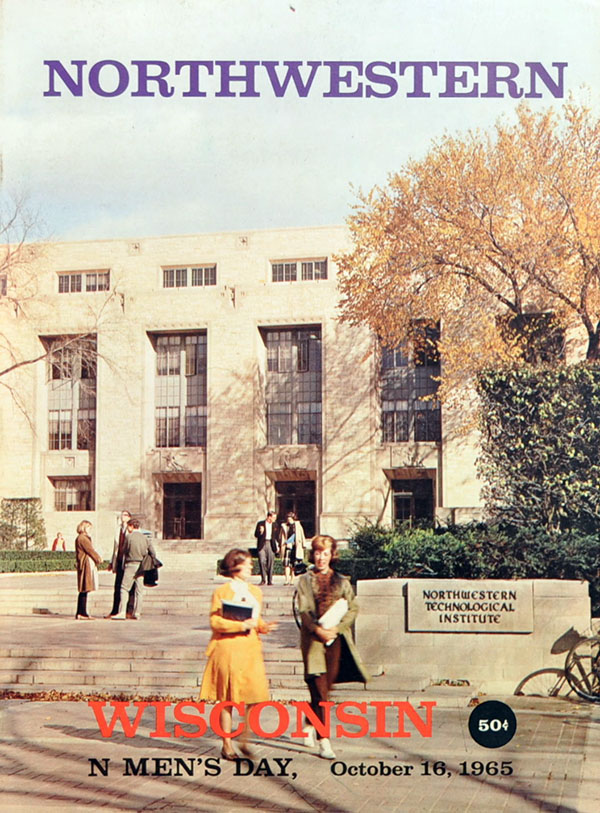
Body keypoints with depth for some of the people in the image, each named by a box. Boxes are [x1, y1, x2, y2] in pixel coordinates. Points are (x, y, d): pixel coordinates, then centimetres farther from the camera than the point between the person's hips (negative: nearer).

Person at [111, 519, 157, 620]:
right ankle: (137, 613, 7)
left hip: (131, 565, -5)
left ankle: (122, 612, -8)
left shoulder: (129, 537, -5)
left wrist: (123, 565, 16)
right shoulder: (144, 538, 7)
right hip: (141, 566, 5)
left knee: (124, 588, -2)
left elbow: (124, 551, 2)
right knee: (139, 590, 8)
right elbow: (153, 553, 4)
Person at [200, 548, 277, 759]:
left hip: (251, 648, 5)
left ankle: (245, 740, 10)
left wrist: (262, 627, 1)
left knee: (256, 694, -5)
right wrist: (241, 625, -17)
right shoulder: (221, 592, -3)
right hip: (227, 648, -5)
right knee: (227, 698, 1)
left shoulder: (255, 591, 15)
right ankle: (226, 744, 12)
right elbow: (215, 622, -10)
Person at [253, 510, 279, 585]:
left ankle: (270, 580, 6)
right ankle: (263, 580, -1)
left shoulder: (275, 525, 11)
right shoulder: (260, 524, 1)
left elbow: (276, 536, 17)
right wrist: (260, 532, -20)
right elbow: (256, 534, 0)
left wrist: (277, 545, 10)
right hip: (262, 545, -2)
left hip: (271, 545, 2)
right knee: (262, 561, -10)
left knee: (270, 563, 0)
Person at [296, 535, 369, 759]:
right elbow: (304, 610, -1)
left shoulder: (341, 581, 11)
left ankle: (310, 724, 32)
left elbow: (353, 608, 4)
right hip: (313, 640, -2)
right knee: (319, 692, -7)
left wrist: (336, 629, -9)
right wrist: (318, 630, -16)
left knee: (326, 688, 8)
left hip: (336, 640, 2)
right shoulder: (305, 580, 8)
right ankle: (323, 741, -6)